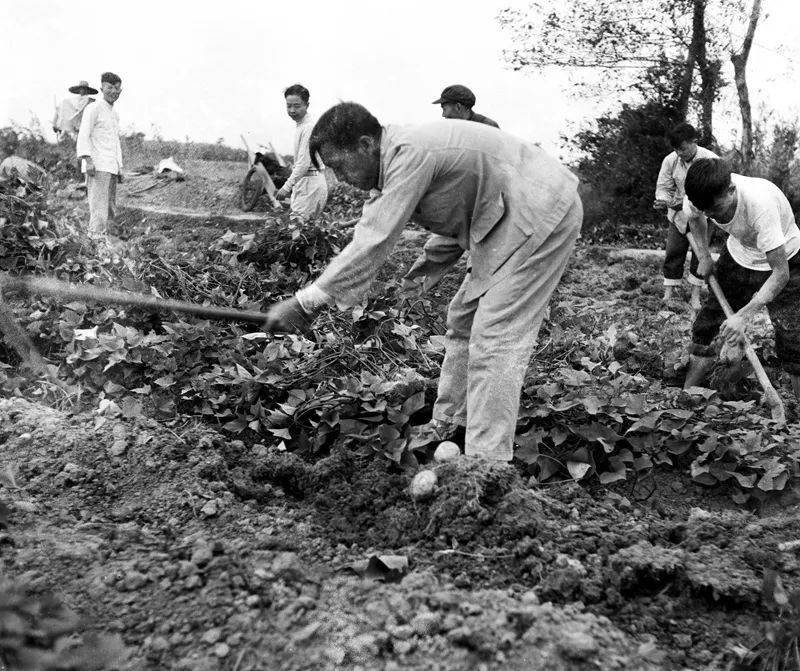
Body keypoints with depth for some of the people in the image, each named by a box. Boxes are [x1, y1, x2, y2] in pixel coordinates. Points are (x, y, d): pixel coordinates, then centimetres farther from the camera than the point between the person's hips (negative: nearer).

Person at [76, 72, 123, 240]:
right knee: (99, 206, -14)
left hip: (111, 167, 8)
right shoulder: (93, 109, -2)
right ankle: (96, 236, -17)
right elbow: (83, 135, -10)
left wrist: (119, 168, 22)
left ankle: (102, 237, 12)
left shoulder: (115, 114, 22)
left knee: (109, 207, 7)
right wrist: (88, 159, -22)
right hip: (97, 166, -8)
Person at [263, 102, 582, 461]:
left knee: (495, 339, -14)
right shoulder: (400, 156, 6)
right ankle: (445, 428, 24)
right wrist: (437, 255, 11)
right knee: (463, 321, 14)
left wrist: (305, 301, -27)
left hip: (542, 216, -11)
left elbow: (374, 241, -29)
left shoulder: (410, 153, -25)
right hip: (509, 221, 11)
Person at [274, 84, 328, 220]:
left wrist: (287, 187, -19)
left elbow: (304, 163, -21)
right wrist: (291, 186, 20)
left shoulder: (308, 127, -16)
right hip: (303, 181, 10)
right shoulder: (300, 126, 15)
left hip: (310, 182, -10)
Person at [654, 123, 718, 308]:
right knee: (673, 253, 3)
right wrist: (662, 201, -27)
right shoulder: (670, 160, -12)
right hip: (677, 215, 2)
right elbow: (663, 186, -4)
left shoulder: (711, 161, -20)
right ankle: (668, 294, 11)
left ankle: (695, 296, 14)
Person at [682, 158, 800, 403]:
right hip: (738, 257, 5)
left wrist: (744, 315, -44)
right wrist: (704, 256, -1)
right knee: (704, 326, 2)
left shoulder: (760, 203, -41)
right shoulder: (701, 197, -24)